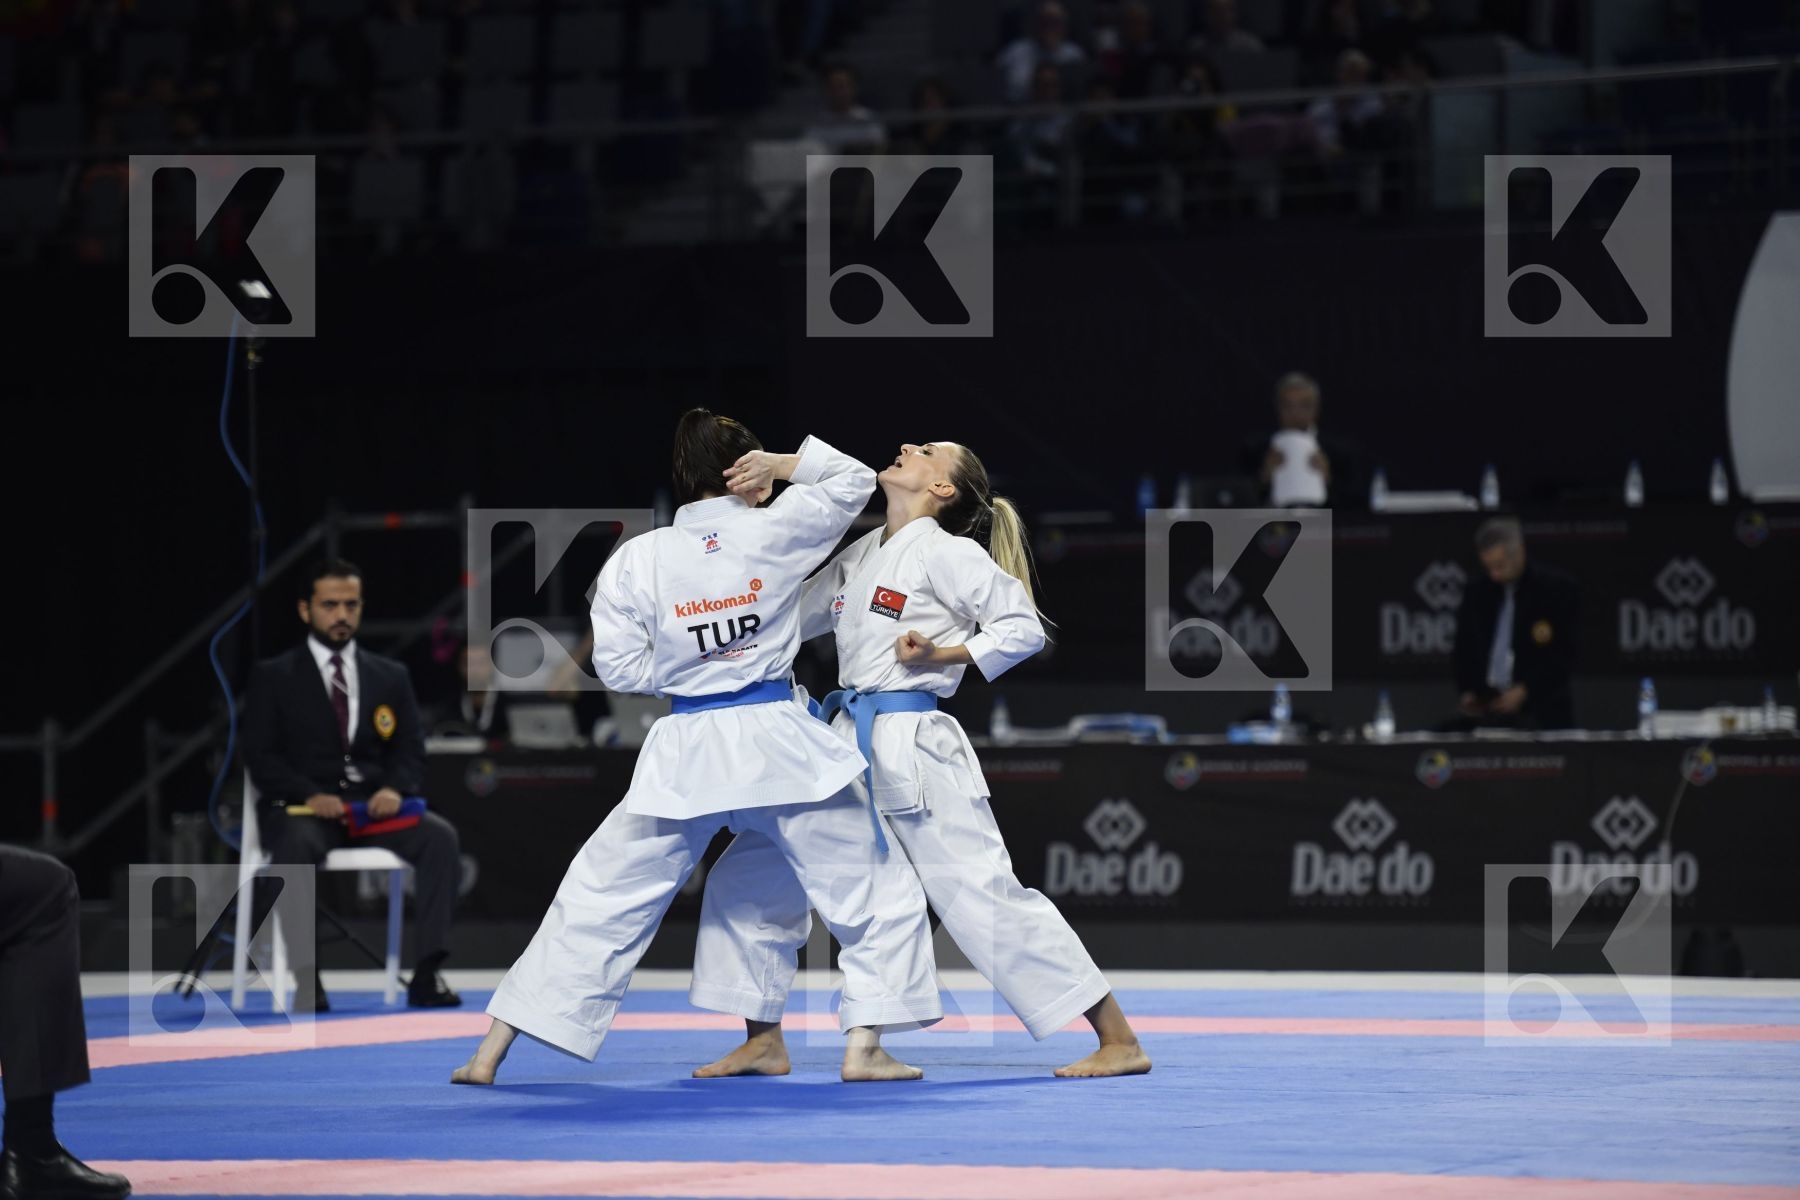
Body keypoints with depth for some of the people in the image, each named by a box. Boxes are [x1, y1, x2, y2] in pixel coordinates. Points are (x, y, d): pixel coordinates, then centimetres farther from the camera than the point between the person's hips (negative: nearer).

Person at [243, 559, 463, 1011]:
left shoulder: (392, 677, 17)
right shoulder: (273, 678, 8)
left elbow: (411, 752, 11)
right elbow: (260, 758, -1)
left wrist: (396, 788, -13)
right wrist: (310, 795, -19)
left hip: (373, 805, 3)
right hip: (302, 809, -3)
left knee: (440, 836, -26)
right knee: (296, 846, -39)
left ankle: (426, 974, -28)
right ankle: (306, 977, -33)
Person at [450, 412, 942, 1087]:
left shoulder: (636, 560, -1)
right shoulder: (775, 534, -2)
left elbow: (620, 668, 1)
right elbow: (853, 480, 12)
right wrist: (781, 466, 3)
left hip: (686, 753, 2)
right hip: (777, 743, -2)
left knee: (598, 901, 10)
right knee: (873, 892, 13)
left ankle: (491, 1052, 9)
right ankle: (864, 1046, 3)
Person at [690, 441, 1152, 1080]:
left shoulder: (946, 553, -7)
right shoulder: (860, 556, 15)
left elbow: (1023, 628, -8)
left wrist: (940, 655, -17)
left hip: (915, 750, -8)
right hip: (851, 746, 8)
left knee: (985, 896, -11)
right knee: (746, 878, 6)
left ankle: (1119, 1041, -6)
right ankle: (764, 1043, 17)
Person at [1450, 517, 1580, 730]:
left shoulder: (1556, 587, -2)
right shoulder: (1476, 592, 13)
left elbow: (1564, 655, -4)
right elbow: (1463, 651, 20)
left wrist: (1525, 690, -14)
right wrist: (1468, 691, 2)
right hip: (1485, 705, 4)